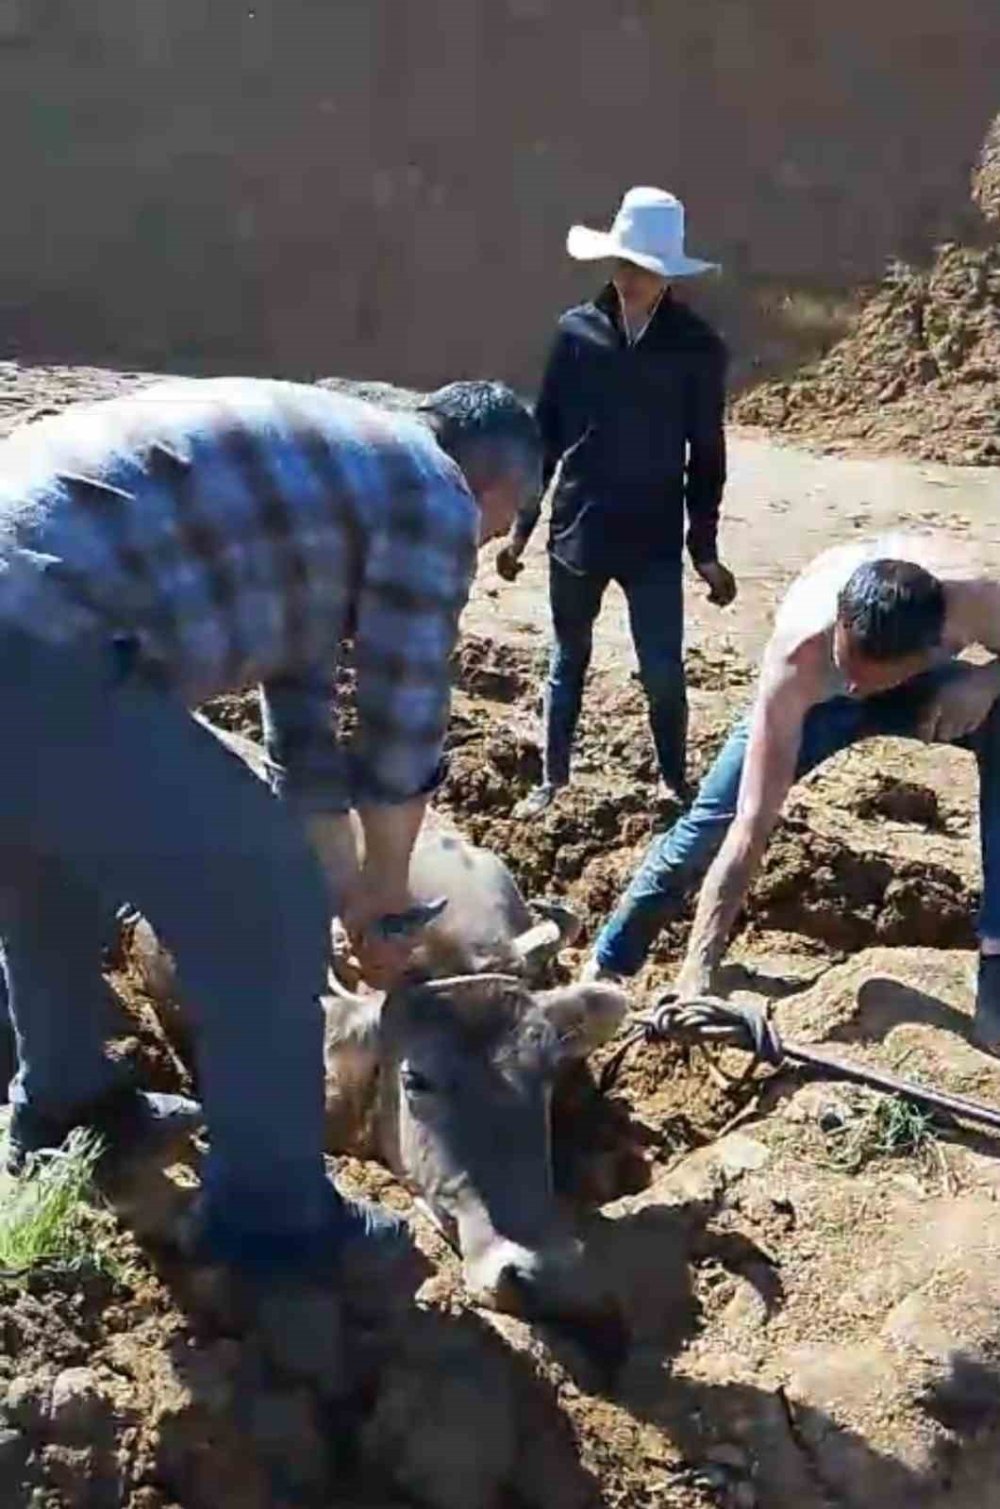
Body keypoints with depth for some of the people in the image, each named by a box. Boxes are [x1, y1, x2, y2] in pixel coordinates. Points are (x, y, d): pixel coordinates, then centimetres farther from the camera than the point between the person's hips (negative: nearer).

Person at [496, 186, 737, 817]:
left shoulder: (697, 346, -3)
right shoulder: (577, 330, -1)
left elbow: (707, 455, 1)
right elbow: (545, 433, 4)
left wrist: (706, 547, 1)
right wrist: (521, 525, 4)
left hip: (655, 541, -1)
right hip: (577, 531, 2)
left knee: (664, 675, -1)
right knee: (569, 664, 14)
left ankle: (678, 788, 19)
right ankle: (553, 781, 28)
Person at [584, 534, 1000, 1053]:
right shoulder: (799, 652, -43)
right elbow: (751, 824, -40)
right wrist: (697, 973, -42)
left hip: (931, 690, 1)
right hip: (815, 695, -1)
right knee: (712, 819, -8)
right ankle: (604, 967, 13)